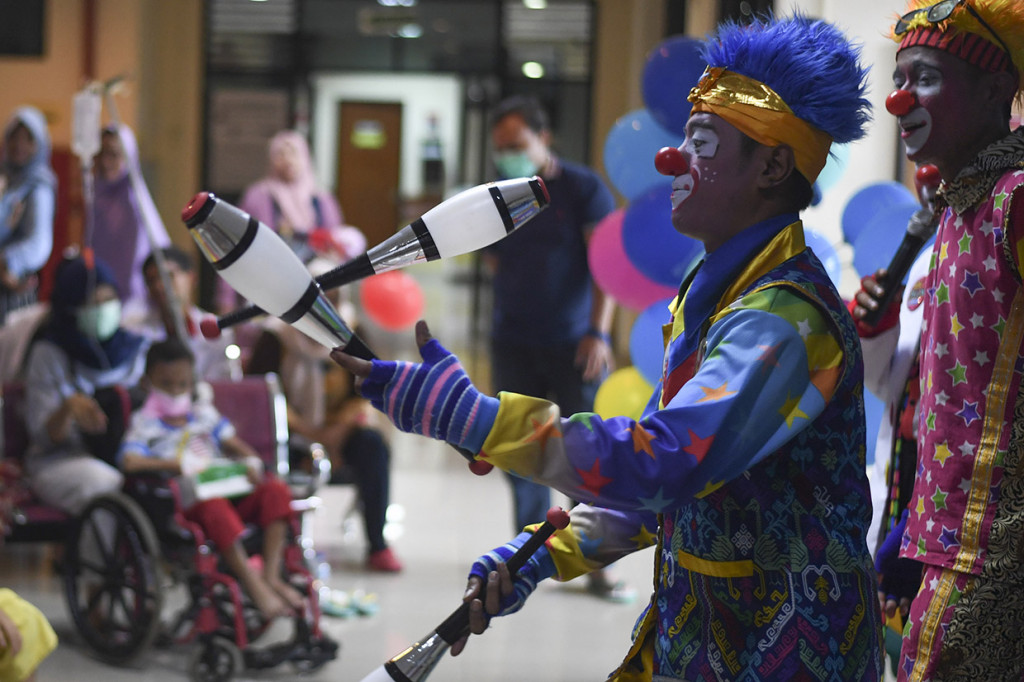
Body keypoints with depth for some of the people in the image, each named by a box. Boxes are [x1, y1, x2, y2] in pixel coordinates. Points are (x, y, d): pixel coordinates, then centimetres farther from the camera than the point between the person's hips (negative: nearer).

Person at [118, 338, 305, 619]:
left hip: (231, 491, 6)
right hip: (189, 503, -6)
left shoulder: (205, 414, 24)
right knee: (214, 506, -40)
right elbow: (129, 461, -13)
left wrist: (251, 462, -4)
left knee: (276, 490, -18)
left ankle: (271, 576, -24)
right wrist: (179, 464, -16)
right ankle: (254, 586, -40)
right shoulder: (146, 425, 6)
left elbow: (236, 446, 20)